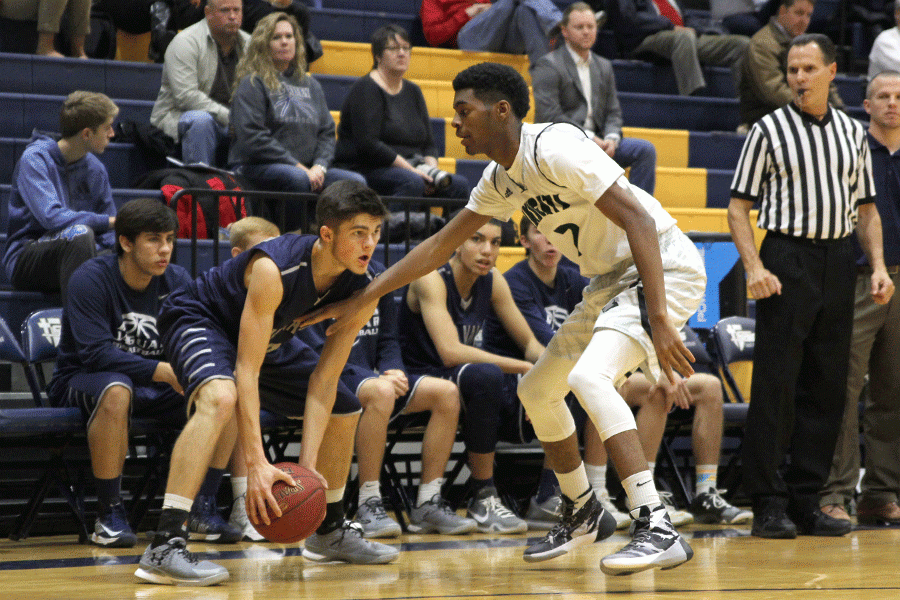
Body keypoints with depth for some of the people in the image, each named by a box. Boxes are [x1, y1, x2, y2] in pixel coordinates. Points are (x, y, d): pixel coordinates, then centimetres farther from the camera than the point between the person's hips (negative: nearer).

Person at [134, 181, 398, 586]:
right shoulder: (274, 269, -38)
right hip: (198, 320, -8)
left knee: (344, 413, 12)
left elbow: (324, 380, -13)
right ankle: (163, 547, -44)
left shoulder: (360, 287, -17)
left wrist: (308, 465, -22)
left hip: (268, 337, 8)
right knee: (221, 398, -38)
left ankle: (330, 532, 35)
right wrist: (256, 463, -45)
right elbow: (247, 370, -39)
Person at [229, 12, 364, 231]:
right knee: (298, 178, -38)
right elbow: (252, 137, -10)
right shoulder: (253, 84, 2)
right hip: (255, 167, -6)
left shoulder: (310, 85, 22)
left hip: (306, 169, 6)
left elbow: (327, 133, 19)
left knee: (356, 182, -17)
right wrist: (297, 166, -14)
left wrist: (319, 166, -3)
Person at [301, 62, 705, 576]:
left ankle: (659, 529, -34)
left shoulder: (555, 149, -22)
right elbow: (441, 244, 17)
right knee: (538, 390, 16)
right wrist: (365, 300, 14)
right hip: (612, 279, 10)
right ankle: (584, 515, 32)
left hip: (663, 269, -10)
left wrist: (659, 318, -34)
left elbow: (639, 220, -27)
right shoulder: (502, 178, 7)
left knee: (589, 376, -30)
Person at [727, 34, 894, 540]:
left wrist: (879, 267, 5)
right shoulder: (769, 131, 1)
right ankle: (769, 504, -3)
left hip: (838, 263, 4)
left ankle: (807, 502, 11)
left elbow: (866, 208, 18)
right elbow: (739, 207, -1)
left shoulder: (853, 133, 13)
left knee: (828, 385, 5)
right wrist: (755, 267, -14)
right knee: (776, 385, -7)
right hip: (788, 259, -4)